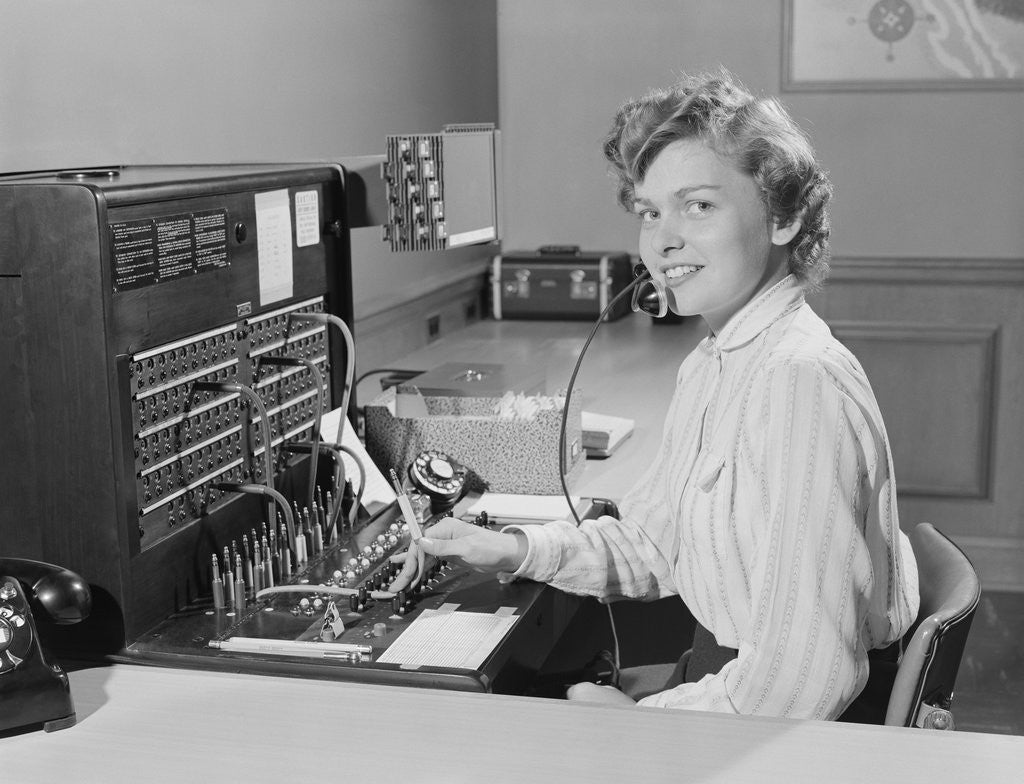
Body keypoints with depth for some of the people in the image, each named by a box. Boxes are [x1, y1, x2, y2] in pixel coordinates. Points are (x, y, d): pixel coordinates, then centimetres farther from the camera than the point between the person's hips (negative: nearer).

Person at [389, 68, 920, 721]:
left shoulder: (802, 378, -27)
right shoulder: (713, 363, 6)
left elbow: (803, 680, -30)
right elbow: (650, 543, 14)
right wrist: (517, 550, -2)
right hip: (725, 669, 8)